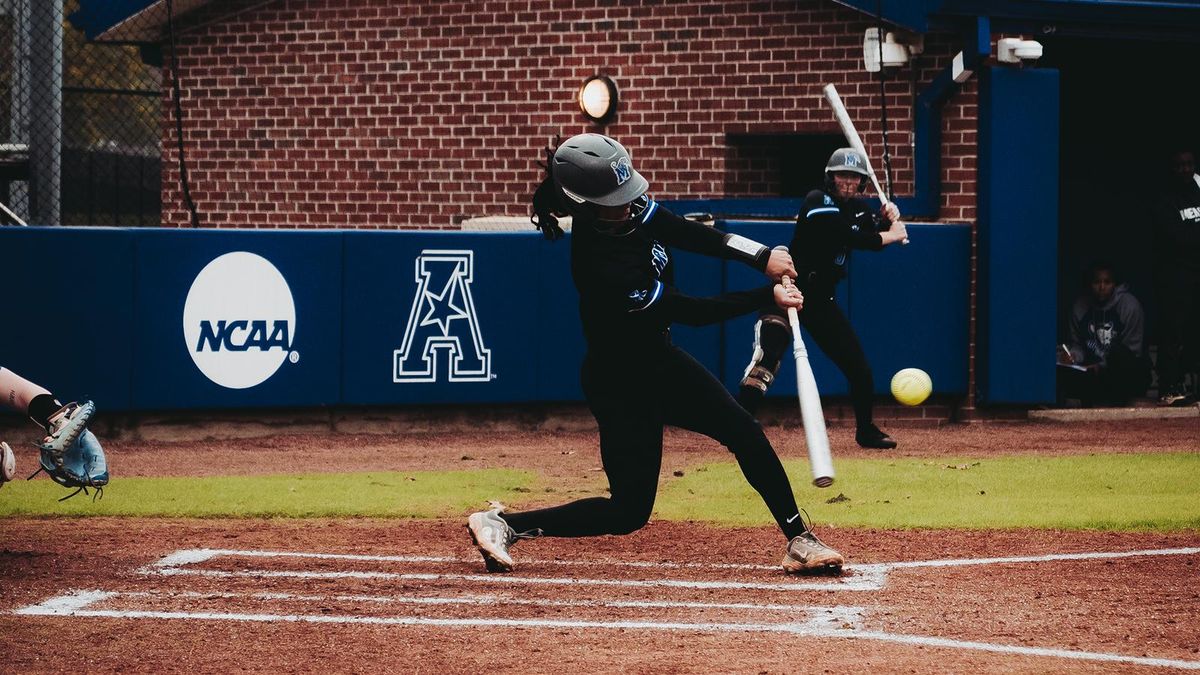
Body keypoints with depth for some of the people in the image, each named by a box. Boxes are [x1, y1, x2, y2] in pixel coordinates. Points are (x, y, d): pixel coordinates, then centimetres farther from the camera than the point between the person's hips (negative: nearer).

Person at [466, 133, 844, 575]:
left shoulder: (631, 208, -12)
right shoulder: (600, 264, -34)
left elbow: (687, 234, -3)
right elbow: (692, 312, -28)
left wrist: (762, 256, -16)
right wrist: (768, 297, -23)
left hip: (658, 360, 8)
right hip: (622, 385, -8)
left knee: (745, 434, 3)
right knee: (629, 510, -4)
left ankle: (800, 541, 11)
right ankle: (503, 525, 6)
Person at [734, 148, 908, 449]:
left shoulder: (859, 208, 9)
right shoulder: (818, 203, -15)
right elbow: (849, 237, -26)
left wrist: (887, 218, -3)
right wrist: (890, 235, -17)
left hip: (821, 300, 8)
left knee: (859, 367, 10)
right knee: (768, 354, -28)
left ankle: (866, 431, 30)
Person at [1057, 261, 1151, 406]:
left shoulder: (1129, 305, -10)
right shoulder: (1080, 306, 2)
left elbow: (1132, 351, -11)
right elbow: (1077, 344, 11)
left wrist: (1102, 366, -23)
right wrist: (1073, 355, -14)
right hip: (1094, 371, 3)